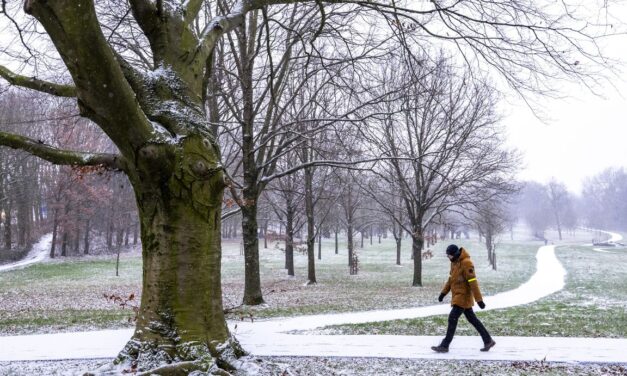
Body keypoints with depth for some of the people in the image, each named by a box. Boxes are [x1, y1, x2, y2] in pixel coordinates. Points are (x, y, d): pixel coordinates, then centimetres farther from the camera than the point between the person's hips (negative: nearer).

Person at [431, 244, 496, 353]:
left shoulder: (466, 263, -20)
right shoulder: (454, 262, 8)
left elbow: (473, 282, -22)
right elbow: (451, 278, 18)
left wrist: (479, 300, -22)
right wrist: (443, 292, 14)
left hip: (464, 296, -9)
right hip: (458, 296, 9)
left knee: (452, 318, -9)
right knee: (472, 319, 14)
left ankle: (444, 346, -3)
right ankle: (488, 341, 24)